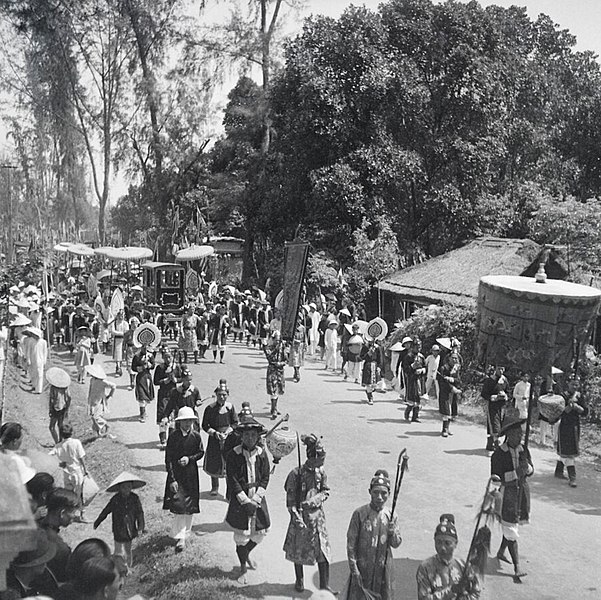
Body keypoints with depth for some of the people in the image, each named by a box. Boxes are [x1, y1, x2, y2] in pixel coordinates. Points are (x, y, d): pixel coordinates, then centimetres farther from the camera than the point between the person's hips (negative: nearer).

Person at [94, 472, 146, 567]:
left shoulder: (135, 498, -8)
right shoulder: (115, 500, -11)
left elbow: (139, 513, -1)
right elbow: (105, 512, 0)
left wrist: (141, 527, -6)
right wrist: (97, 523, 8)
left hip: (130, 530, 2)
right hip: (119, 531, -2)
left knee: (128, 551, 16)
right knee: (119, 552, 1)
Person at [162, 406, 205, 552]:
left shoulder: (196, 436, -2)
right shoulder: (173, 437, -9)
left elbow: (201, 452, 9)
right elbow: (168, 459, -9)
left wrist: (189, 459, -11)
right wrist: (172, 479, -15)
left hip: (191, 474, 2)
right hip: (176, 474, -2)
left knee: (190, 507, 9)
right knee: (178, 506, -8)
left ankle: (185, 533, 27)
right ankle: (181, 538, -2)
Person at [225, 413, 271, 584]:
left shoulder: (262, 454, -1)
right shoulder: (233, 455, -10)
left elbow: (265, 478, 1)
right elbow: (232, 480, -11)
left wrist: (255, 499, -9)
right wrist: (246, 501, -14)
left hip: (258, 499, 3)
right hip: (239, 500, -3)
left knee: (259, 533, 10)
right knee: (241, 535, 2)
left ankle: (247, 554, 42)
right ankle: (243, 568, 22)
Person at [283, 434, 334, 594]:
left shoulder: (321, 472, -3)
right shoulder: (296, 473, -16)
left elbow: (326, 492, 4)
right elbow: (290, 499, -13)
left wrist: (314, 501, -14)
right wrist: (296, 517, -19)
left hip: (317, 516, 3)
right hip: (301, 517, -3)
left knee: (323, 551, 3)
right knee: (298, 551, 12)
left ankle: (324, 586, 15)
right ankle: (299, 581, 31)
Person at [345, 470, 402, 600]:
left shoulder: (390, 516, -1)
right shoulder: (360, 513, -12)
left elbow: (396, 544, 5)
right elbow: (351, 543, -8)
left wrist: (392, 531, -16)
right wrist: (354, 568, -11)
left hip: (383, 569, 3)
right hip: (362, 568, -3)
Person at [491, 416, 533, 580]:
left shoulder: (523, 451, 2)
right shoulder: (499, 454, -16)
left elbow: (531, 471, 4)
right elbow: (495, 477, -16)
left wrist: (527, 466, -19)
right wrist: (515, 472, -26)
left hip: (522, 489, 6)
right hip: (506, 491, -6)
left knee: (514, 523, 19)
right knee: (511, 530, -4)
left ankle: (501, 552, 41)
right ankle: (517, 567, 0)